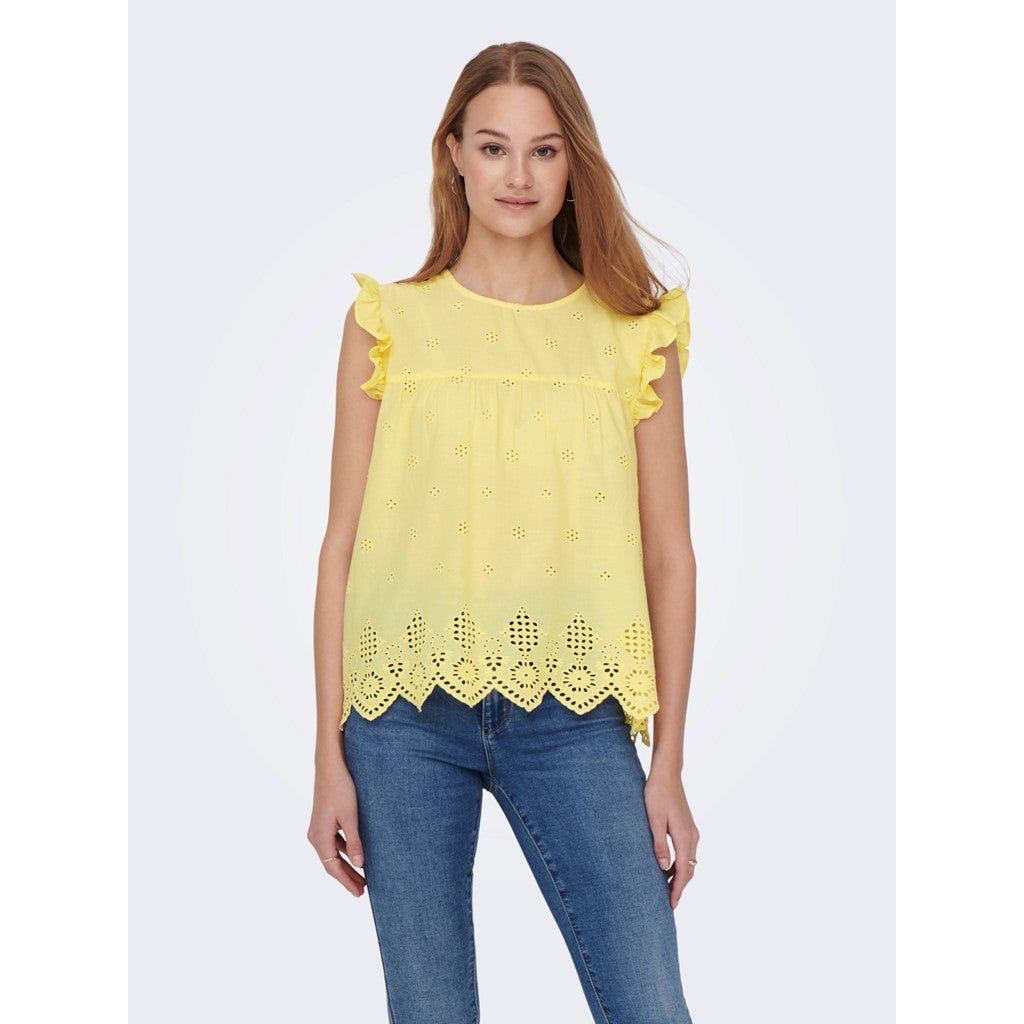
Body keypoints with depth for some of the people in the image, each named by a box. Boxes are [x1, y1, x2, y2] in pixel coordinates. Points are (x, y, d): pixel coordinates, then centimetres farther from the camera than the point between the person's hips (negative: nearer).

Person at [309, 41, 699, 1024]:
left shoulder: (636, 331, 6)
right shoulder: (388, 322, 5)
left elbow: (668, 552, 6)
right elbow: (342, 545, 4)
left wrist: (667, 764, 2)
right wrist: (330, 758, 0)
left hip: (573, 719, 0)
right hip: (408, 717, 0)